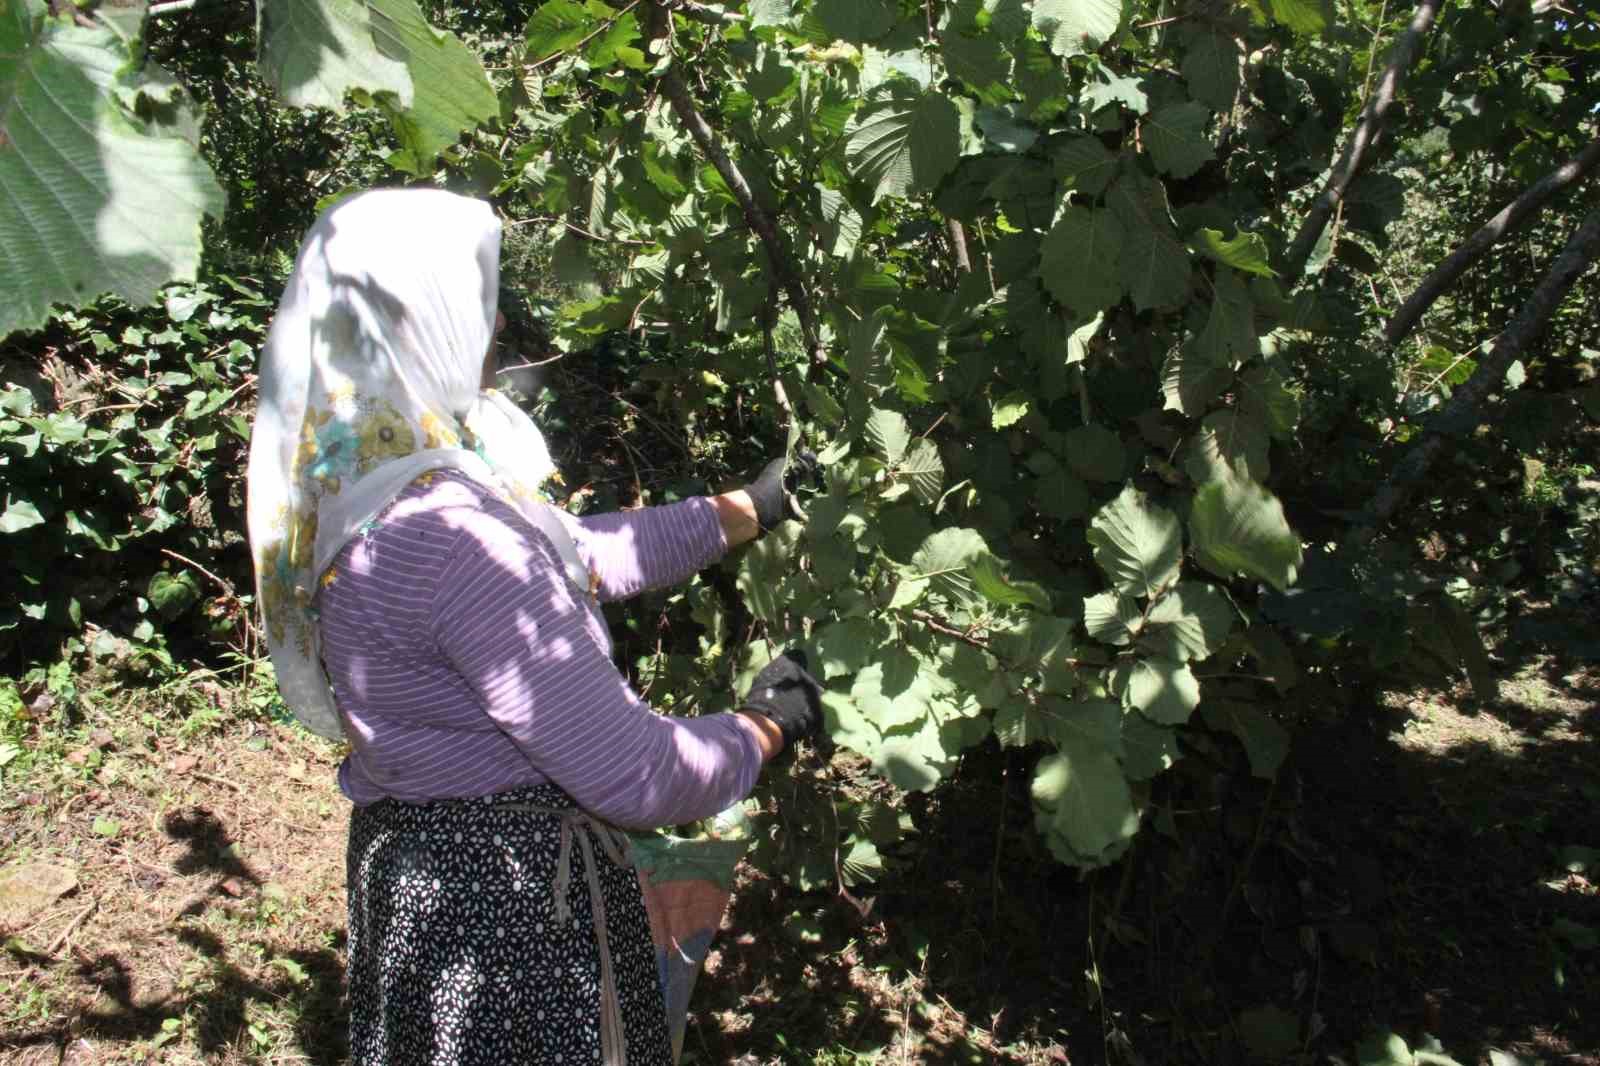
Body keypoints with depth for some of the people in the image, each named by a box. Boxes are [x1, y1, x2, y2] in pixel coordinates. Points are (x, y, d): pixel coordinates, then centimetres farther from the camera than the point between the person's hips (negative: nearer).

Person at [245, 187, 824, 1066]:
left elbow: (573, 553, 9)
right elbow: (632, 776, -27)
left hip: (412, 863, 9)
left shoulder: (352, 492, 0)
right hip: (511, 893, -9)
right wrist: (768, 725, -8)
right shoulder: (450, 533, -31)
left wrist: (750, 508, 13)